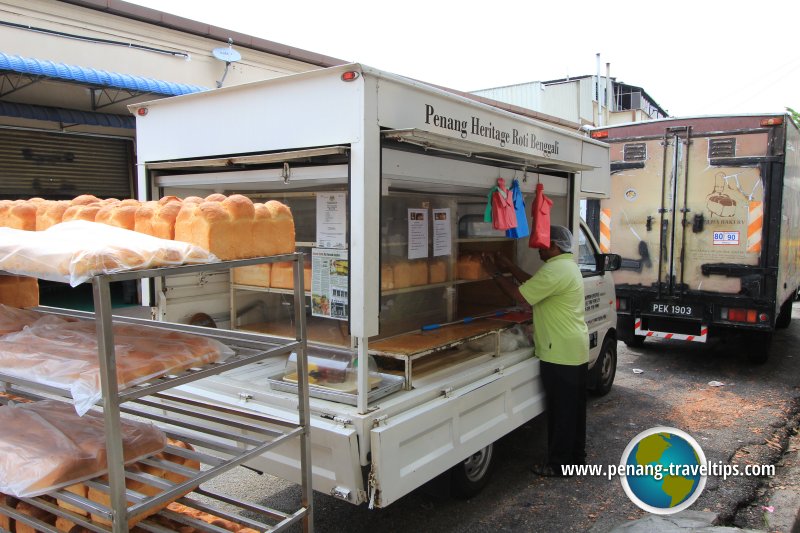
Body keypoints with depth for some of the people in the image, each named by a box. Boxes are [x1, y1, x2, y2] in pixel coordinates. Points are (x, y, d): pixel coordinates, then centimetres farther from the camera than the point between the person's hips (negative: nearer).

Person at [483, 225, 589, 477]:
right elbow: (535, 284, 20)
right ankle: (575, 457, 29)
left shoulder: (555, 270, -20)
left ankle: (558, 464, 12)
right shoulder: (567, 266, 13)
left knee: (560, 411, 1)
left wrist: (497, 273, -7)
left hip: (560, 354, -10)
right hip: (575, 351, 10)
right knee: (574, 409, 18)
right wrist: (510, 267, 17)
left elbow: (520, 295, -19)